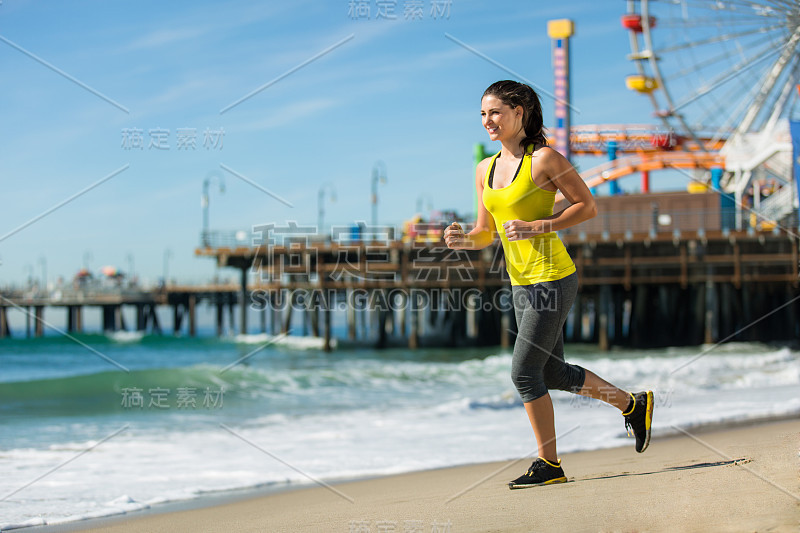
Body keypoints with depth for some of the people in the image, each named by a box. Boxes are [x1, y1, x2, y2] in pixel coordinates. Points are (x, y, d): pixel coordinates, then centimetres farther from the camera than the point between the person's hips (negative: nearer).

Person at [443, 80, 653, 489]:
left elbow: (588, 206, -9)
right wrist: (462, 240, -7)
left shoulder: (544, 159, -10)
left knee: (524, 371, -7)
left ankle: (549, 464, 8)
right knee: (554, 374, 15)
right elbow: (486, 234, 15)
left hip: (552, 277, -8)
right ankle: (632, 405, 35)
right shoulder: (485, 169, 10)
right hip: (521, 283, 8)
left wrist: (538, 227, -19)